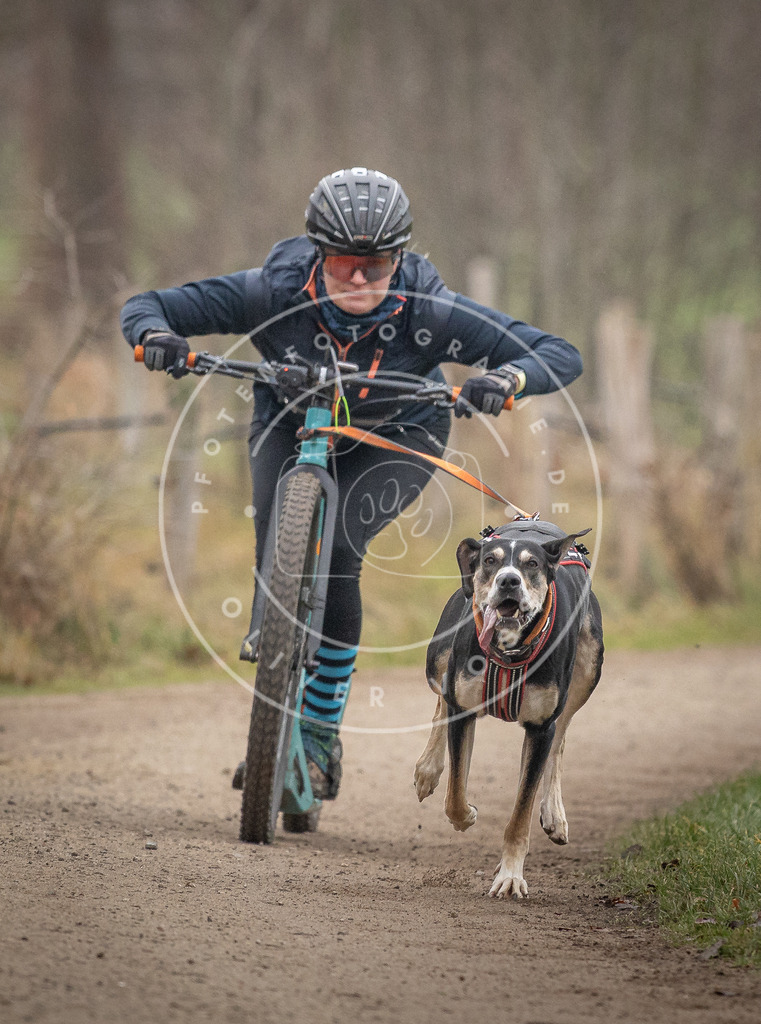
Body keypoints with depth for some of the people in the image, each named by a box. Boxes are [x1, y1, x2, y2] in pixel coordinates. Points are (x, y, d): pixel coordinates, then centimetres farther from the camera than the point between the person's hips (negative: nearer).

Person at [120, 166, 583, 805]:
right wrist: (157, 337, -47)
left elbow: (562, 356, -34)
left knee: (335, 549, -26)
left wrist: (506, 379, -55)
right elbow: (145, 307, -24)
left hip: (396, 437, -1)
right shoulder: (276, 292, -30)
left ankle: (321, 733, -10)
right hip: (291, 423, 2)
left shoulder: (429, 314, -32)